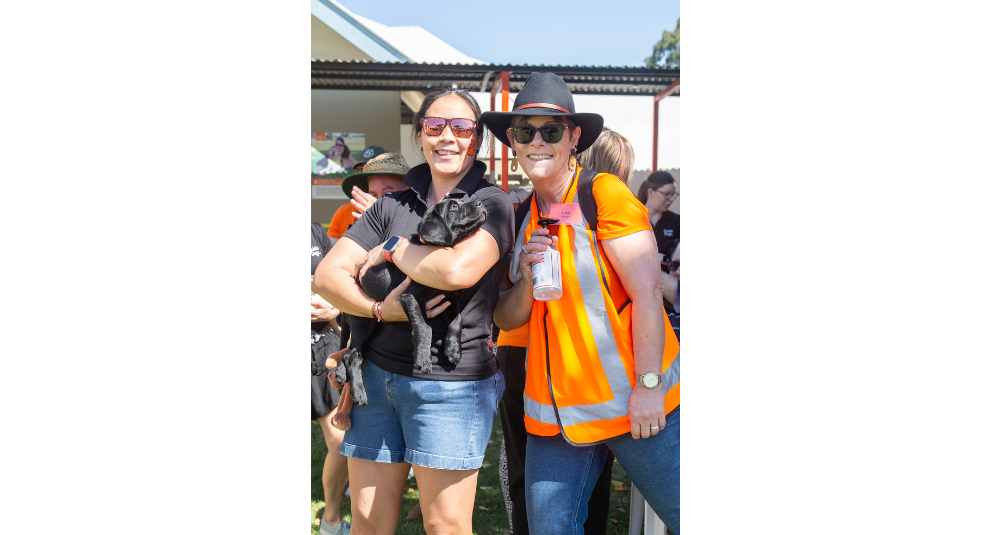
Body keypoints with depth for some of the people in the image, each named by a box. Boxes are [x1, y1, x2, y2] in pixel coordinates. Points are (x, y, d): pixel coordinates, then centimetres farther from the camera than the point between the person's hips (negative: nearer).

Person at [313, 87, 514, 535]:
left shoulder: (492, 204, -2)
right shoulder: (393, 206, 11)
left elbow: (457, 270, -22)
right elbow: (328, 274, 4)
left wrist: (393, 248, -6)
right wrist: (380, 310, -14)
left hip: (451, 382, -4)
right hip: (377, 374, 4)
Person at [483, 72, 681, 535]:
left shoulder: (604, 193, -9)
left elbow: (646, 292, -13)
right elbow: (506, 319, 11)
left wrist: (648, 386, -17)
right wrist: (527, 279, -9)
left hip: (635, 402, -5)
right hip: (554, 410, 5)